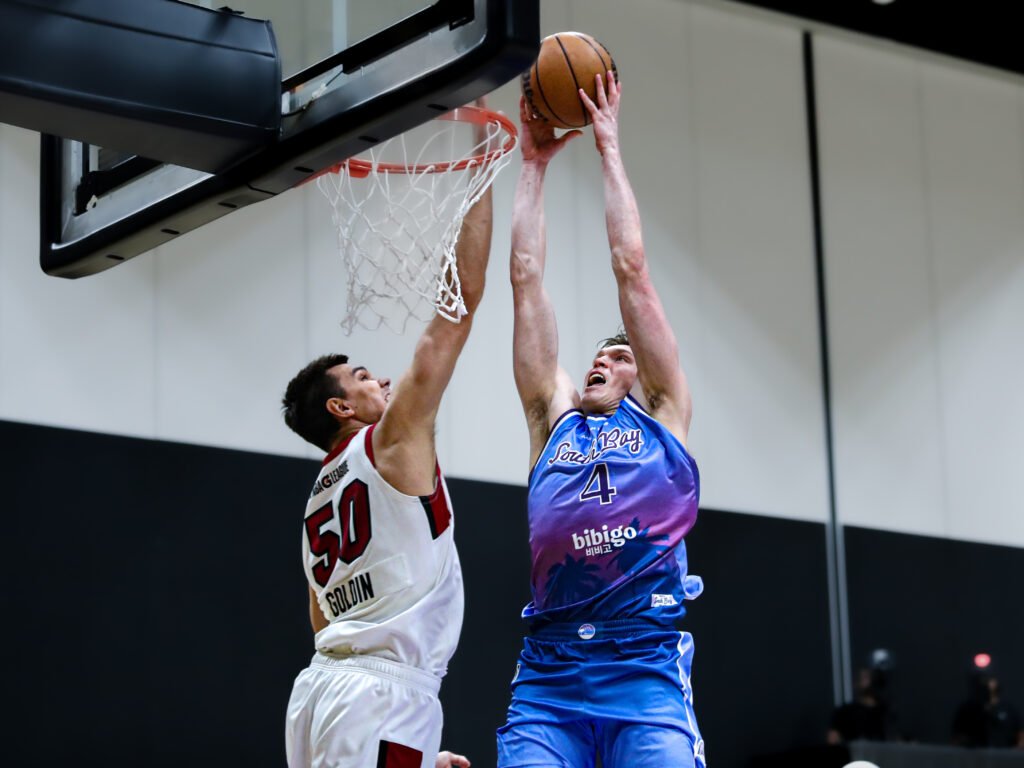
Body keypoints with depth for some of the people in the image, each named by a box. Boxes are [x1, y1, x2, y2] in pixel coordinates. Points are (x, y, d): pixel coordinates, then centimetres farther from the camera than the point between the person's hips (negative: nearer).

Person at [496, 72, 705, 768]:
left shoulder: (663, 417, 17)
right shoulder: (554, 418, 23)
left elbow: (631, 268, 15)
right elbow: (527, 278, 21)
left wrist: (609, 148, 19)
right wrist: (535, 162, 24)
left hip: (645, 671, -2)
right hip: (548, 679, 2)